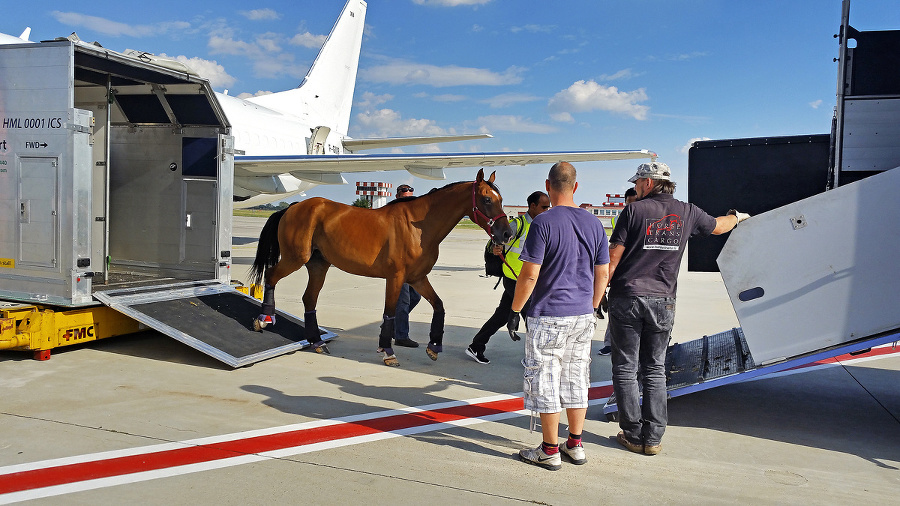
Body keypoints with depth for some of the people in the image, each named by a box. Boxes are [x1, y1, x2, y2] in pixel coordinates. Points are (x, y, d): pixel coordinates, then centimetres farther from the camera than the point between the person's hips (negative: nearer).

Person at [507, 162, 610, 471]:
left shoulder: (543, 222, -14)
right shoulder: (594, 224, 5)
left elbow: (529, 275, -16)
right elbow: (602, 275, 9)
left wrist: (514, 310, -5)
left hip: (548, 316, -6)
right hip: (583, 317, 6)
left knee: (545, 381, 3)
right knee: (576, 379, 15)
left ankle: (550, 451, 11)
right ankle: (575, 445, 25)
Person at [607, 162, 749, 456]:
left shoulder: (634, 211, -5)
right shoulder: (686, 212, 6)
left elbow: (613, 257, -9)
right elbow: (718, 227, 26)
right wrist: (737, 216, 48)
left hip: (627, 298, -3)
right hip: (662, 301, 3)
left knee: (625, 368, 6)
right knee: (655, 370, 11)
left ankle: (633, 435, 9)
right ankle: (653, 438, 12)